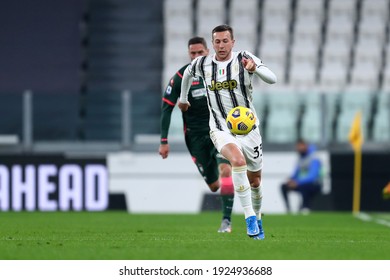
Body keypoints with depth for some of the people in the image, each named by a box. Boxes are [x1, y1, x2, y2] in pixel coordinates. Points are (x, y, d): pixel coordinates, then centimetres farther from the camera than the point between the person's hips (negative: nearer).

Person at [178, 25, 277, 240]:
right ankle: (249, 218, -29)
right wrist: (183, 98, 34)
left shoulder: (245, 59, -10)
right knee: (238, 161, -32)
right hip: (220, 129, 0)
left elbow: (272, 79, -23)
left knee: (255, 181, 12)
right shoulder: (202, 64, 0)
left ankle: (257, 218, 41)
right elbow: (187, 73, 24)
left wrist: (254, 68, -42)